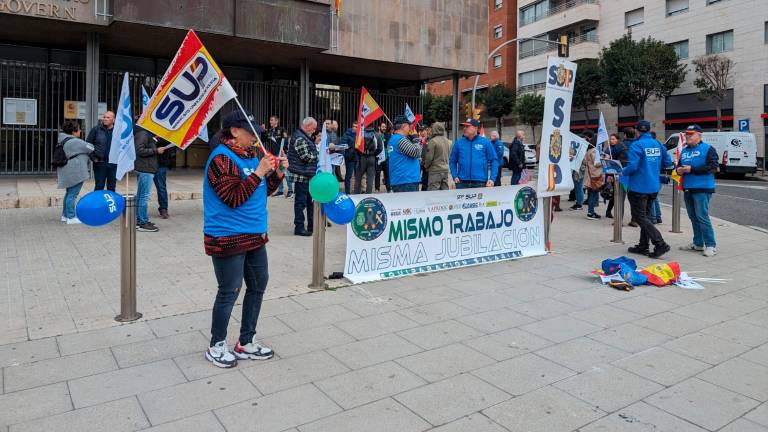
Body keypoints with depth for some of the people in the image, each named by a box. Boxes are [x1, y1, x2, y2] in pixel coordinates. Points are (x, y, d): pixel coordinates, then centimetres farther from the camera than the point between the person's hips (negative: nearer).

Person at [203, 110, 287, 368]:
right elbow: (233, 198, -22)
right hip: (227, 238, -9)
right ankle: (217, 346, 22)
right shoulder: (221, 159, -14)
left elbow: (264, 191, 16)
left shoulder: (251, 155, 11)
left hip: (254, 235, 9)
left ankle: (246, 343, 30)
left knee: (258, 286, 14)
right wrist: (258, 172, -22)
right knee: (229, 291, 1)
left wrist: (278, 173, 0)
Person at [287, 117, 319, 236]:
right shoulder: (299, 138, -15)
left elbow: (311, 154, 26)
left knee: (309, 200, 16)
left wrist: (316, 151, 7)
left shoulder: (305, 137, 19)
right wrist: (318, 154, -8)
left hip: (308, 175, 11)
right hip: (301, 175, -11)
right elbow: (306, 156, -20)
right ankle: (299, 227, 1)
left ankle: (312, 225, 24)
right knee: (301, 201, -5)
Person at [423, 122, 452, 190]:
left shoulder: (433, 141, -12)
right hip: (446, 170, 7)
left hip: (435, 171, -7)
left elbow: (429, 157, -11)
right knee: (445, 191, 9)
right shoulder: (447, 141, 10)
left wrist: (426, 166, 6)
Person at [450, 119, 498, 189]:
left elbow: (494, 161, 3)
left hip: (480, 183, -1)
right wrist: (455, 176, -1)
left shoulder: (485, 142, 3)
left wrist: (492, 179, -5)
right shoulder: (459, 143, 8)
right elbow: (452, 161, 12)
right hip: (462, 183, 1)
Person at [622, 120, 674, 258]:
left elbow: (632, 166, -23)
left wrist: (623, 173, -4)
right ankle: (643, 246, 22)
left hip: (639, 187, -8)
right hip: (654, 187, 8)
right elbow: (668, 163, 9)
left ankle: (660, 244, -12)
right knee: (645, 215, 18)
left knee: (640, 217, -3)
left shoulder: (636, 145, -15)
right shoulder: (658, 145, 6)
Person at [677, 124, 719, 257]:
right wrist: (678, 169, 2)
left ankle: (711, 245, -5)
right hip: (687, 188, 7)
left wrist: (692, 169, -19)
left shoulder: (708, 149, -5)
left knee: (702, 216, -12)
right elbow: (679, 165, 27)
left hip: (702, 188, -7)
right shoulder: (684, 150, 16)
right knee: (693, 217, 12)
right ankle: (698, 243, 21)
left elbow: (713, 166, -15)